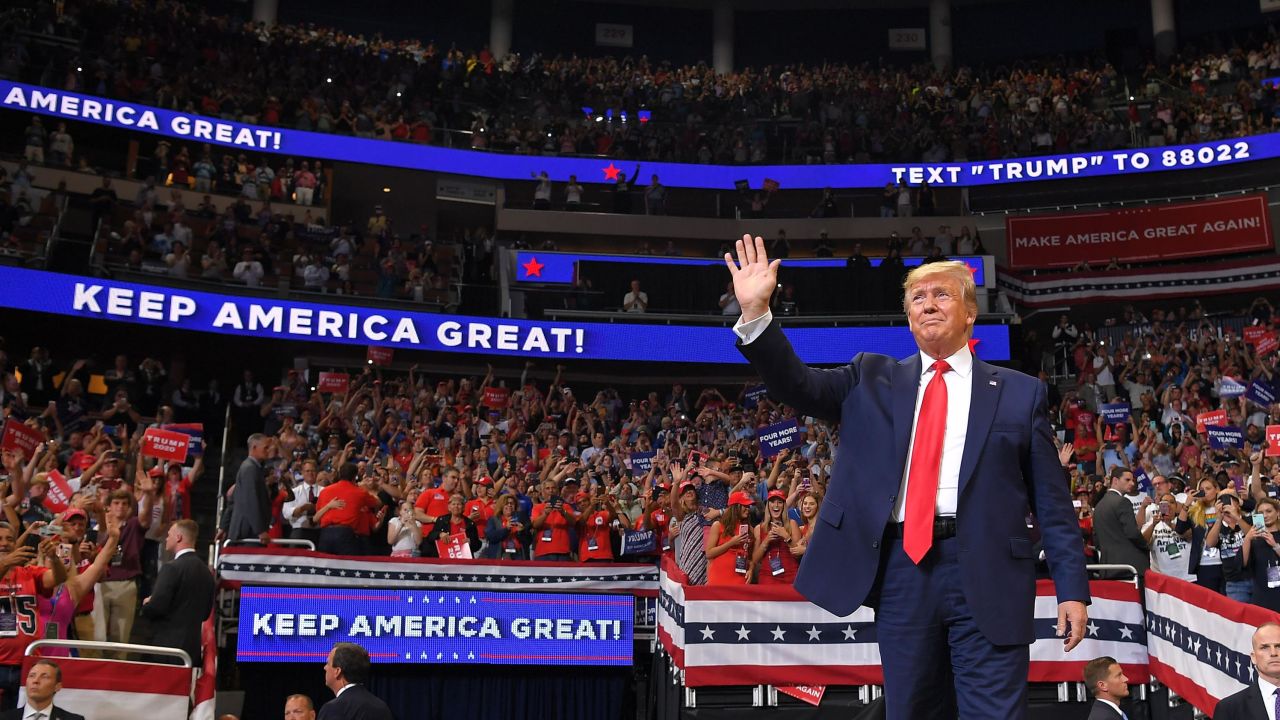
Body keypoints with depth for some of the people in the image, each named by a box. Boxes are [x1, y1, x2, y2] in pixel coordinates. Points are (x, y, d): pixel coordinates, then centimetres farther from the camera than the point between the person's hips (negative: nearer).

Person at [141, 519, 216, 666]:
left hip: (168, 645, -7)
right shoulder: (206, 571, 9)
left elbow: (155, 608, -17)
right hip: (193, 646, 7)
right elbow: (205, 613, 14)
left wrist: (146, 604, 4)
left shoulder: (172, 568, -13)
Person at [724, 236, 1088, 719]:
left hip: (987, 574, -2)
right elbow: (797, 386, 1)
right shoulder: (872, 380, 13)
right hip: (901, 570, 2)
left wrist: (1072, 589, 1)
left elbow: (1052, 503, 7)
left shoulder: (1020, 393, 9)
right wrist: (755, 313, -12)